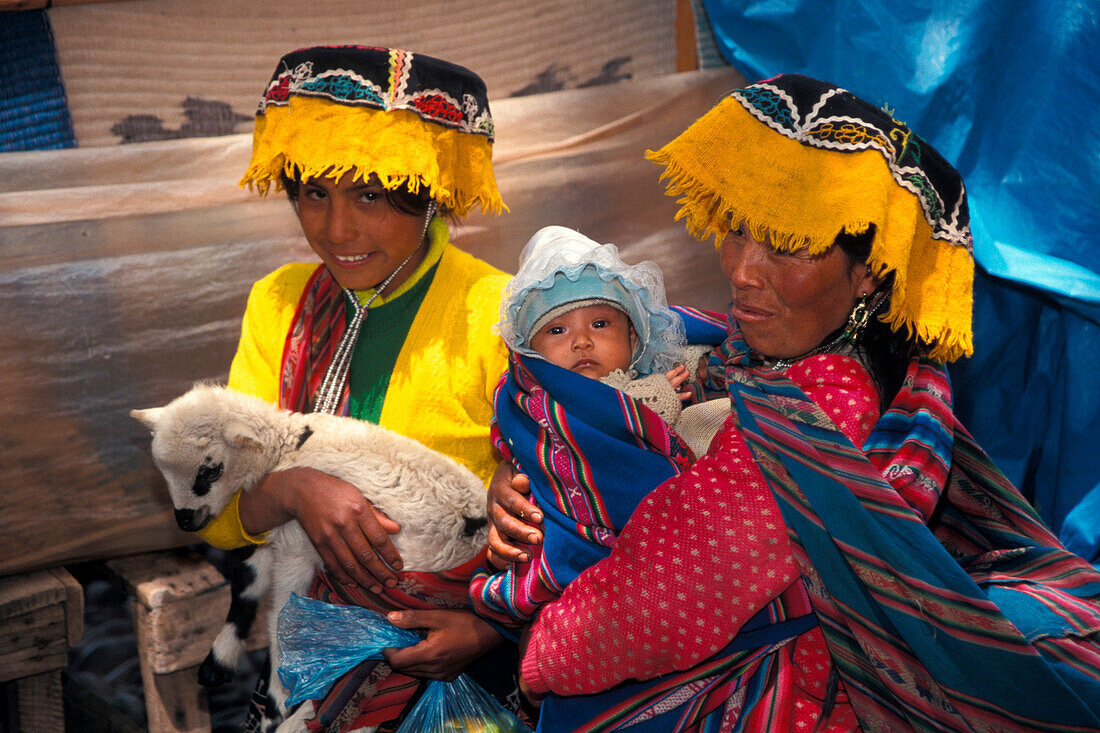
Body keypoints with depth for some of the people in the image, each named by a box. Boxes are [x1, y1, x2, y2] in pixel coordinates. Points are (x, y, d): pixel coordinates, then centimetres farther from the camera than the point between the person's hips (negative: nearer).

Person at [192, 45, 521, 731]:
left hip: (461, 668, -4)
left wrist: (494, 628, -17)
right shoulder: (278, 303, 7)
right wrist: (290, 489, -16)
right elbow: (213, 512, 4)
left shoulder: (499, 315, -8)